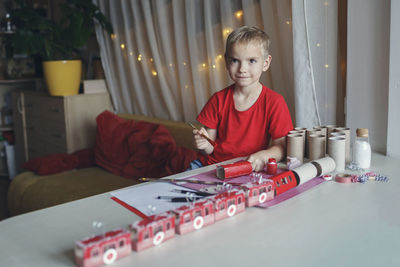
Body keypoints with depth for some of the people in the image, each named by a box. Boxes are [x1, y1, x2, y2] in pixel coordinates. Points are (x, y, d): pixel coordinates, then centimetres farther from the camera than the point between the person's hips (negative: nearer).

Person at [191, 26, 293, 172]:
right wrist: (205, 145, -20)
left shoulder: (274, 101, -5)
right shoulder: (218, 100, 3)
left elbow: (282, 146, -9)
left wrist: (263, 156, -30)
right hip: (212, 164, 1)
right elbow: (210, 148, 4)